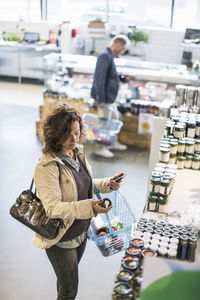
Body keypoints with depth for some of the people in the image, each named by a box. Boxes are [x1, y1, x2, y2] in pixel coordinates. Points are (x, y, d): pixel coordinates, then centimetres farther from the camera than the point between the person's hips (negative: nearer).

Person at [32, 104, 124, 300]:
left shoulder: (78, 153, -2)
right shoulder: (47, 166, -27)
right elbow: (52, 208, -31)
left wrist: (107, 184, -6)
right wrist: (89, 207, -43)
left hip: (80, 232, 7)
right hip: (60, 239, -7)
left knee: (67, 278, 28)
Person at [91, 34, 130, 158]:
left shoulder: (110, 56, 12)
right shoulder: (105, 56, -20)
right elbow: (100, 78, -25)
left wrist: (123, 78, 14)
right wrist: (101, 99, -26)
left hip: (110, 97, 11)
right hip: (105, 97, -11)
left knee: (115, 118, 21)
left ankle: (113, 143, 37)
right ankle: (101, 148, 14)